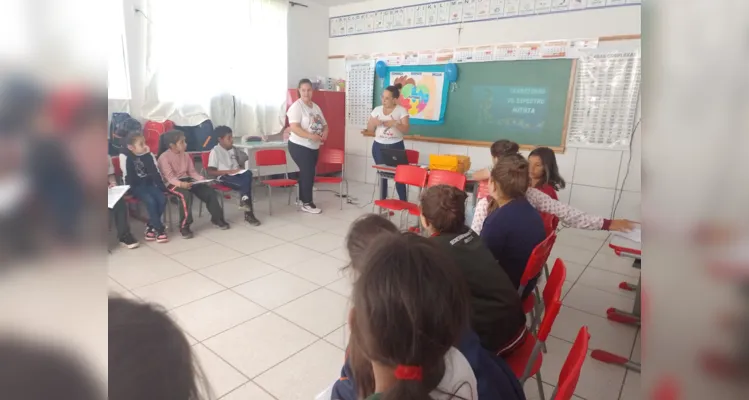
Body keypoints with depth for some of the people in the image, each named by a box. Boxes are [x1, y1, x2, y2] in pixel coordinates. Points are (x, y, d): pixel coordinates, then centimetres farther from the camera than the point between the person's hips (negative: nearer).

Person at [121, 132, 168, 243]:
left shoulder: (148, 154, 2)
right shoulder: (125, 156, -9)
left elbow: (155, 172, 2)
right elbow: (127, 176, -10)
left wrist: (162, 187, -5)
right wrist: (128, 189, -16)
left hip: (149, 183, 4)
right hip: (135, 186, -4)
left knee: (162, 199, -20)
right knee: (151, 201, -28)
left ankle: (150, 226, -4)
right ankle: (160, 229, -17)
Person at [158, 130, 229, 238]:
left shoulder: (185, 155, 11)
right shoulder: (164, 157, -11)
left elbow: (192, 171, 12)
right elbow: (169, 177, -19)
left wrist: (202, 179, -7)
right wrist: (181, 184, -38)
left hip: (187, 180, 7)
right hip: (172, 183, -7)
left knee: (209, 191, -8)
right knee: (186, 195, -37)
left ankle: (217, 218, 11)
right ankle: (184, 226, -25)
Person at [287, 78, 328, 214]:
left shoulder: (316, 107, 13)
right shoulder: (296, 106, -11)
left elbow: (324, 125, 17)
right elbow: (294, 127, -23)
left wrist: (325, 132, -8)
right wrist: (311, 136, -34)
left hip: (314, 147, 8)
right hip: (299, 146, -7)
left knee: (306, 173, 12)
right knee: (308, 173, -9)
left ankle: (303, 199, 23)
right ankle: (307, 204, 1)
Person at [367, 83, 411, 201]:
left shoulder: (402, 110, -3)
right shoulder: (377, 110, 6)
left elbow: (406, 130, -9)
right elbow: (370, 129, 9)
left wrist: (395, 123, -25)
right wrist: (374, 122, -13)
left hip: (396, 146, -3)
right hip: (378, 146, 3)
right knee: (382, 174, 8)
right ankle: (382, 200, 20)